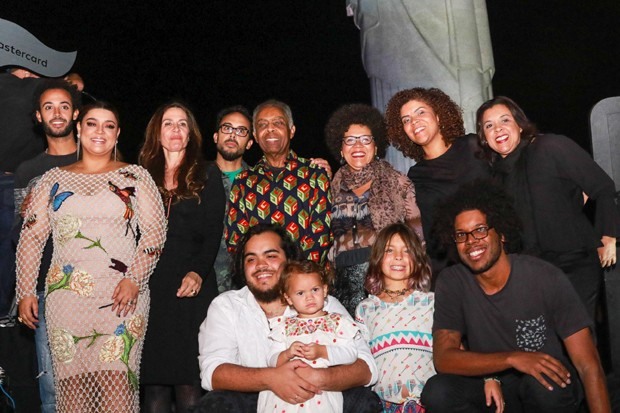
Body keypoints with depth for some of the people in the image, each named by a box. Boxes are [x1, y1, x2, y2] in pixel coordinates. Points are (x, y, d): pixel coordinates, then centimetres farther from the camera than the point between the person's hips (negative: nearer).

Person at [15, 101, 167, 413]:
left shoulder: (136, 178, 8)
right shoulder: (53, 180, 14)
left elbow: (155, 231, 1)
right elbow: (31, 237, 12)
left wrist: (134, 279, -11)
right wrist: (26, 293, 5)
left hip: (122, 297, -2)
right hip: (66, 297, 2)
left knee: (116, 385, -9)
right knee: (71, 384, 1)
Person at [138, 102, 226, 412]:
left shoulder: (207, 178, 11)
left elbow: (212, 233, 1)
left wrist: (198, 272, -14)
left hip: (191, 288, -2)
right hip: (150, 288, 2)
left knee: (189, 383, -6)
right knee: (153, 377, 2)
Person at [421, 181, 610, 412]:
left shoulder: (545, 278, -16)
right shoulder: (451, 283, -9)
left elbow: (589, 367, -19)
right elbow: (443, 359, -16)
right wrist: (512, 358, -29)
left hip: (551, 389, -2)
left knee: (543, 384, -35)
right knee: (436, 392, -26)